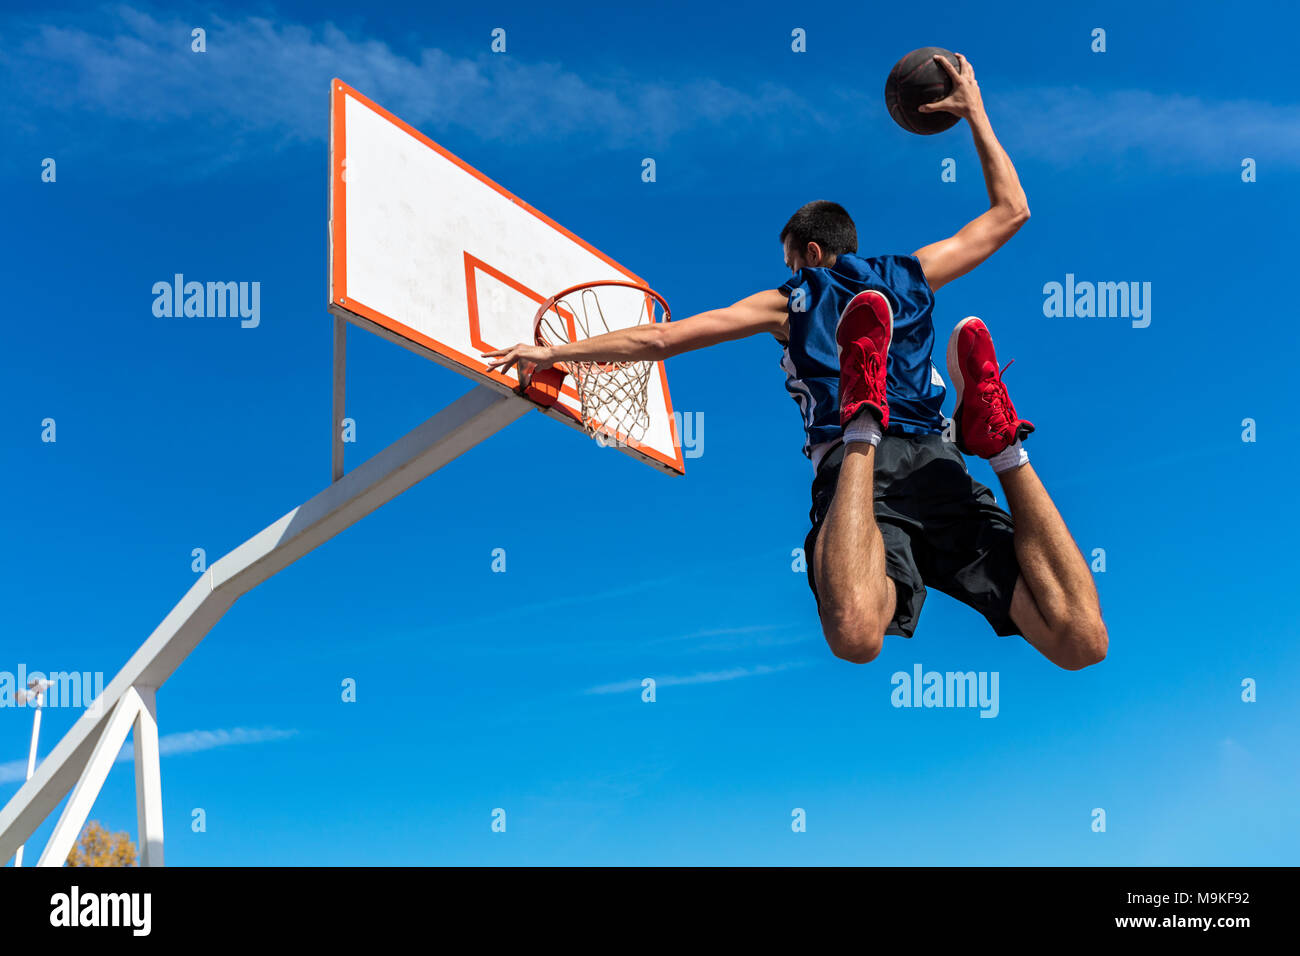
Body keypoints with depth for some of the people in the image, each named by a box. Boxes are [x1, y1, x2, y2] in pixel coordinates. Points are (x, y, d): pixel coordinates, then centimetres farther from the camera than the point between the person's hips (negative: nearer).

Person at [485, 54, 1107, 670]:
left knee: (856, 636, -34)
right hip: (938, 463, 3)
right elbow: (1011, 211, 43)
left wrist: (554, 352, 28)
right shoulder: (911, 274, 29)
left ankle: (863, 425, -42)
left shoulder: (788, 301, 23)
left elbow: (657, 340, 18)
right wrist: (975, 113, 49)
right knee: (1079, 643, -11)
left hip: (848, 464, -2)